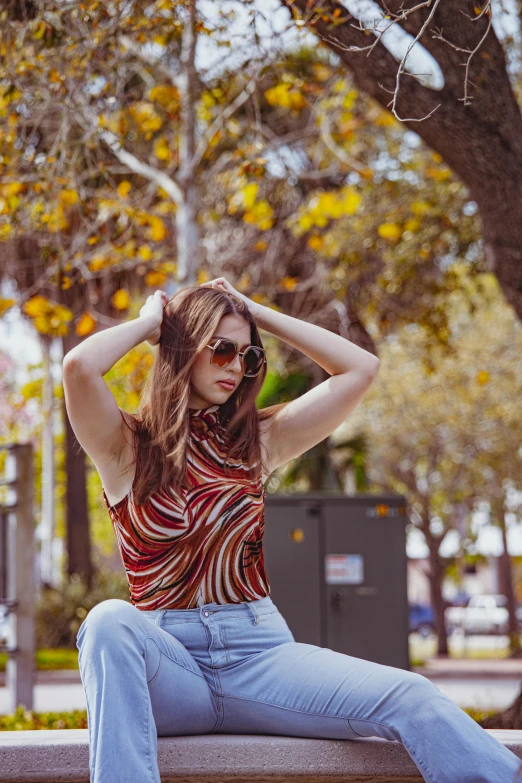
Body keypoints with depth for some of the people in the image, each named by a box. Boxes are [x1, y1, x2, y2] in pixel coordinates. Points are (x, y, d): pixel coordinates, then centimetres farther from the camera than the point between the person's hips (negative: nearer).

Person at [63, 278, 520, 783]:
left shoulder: (256, 442, 15)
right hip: (166, 658, -3)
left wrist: (257, 313, 13)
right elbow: (78, 367, -16)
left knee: (409, 698, -21)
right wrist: (148, 321, 3)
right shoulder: (127, 447, 5)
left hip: (257, 651, 3)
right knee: (110, 621, -38)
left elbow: (360, 368, 11)